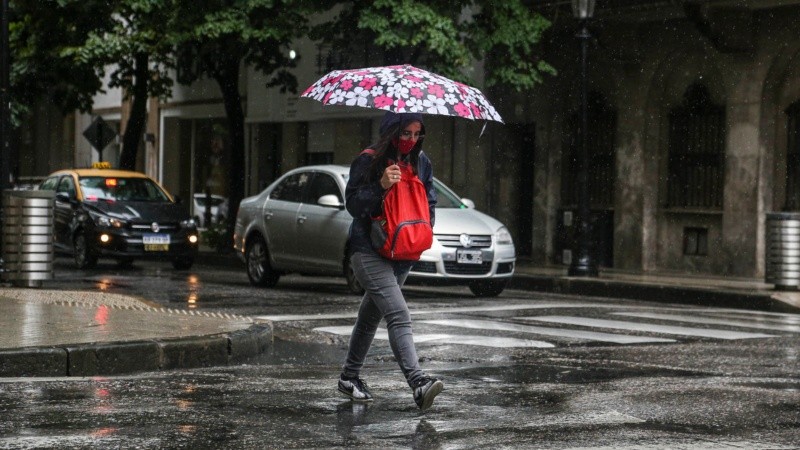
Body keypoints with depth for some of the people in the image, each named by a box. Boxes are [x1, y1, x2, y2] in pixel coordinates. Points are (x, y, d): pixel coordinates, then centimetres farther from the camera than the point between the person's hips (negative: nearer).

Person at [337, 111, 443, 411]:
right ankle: (418, 383, -33)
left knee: (371, 315, 17)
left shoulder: (421, 163, 10)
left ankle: (350, 378, 30)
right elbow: (352, 204, -9)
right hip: (369, 250, -6)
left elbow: (429, 203, 20)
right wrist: (380, 186, -23)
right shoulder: (368, 161, -8)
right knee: (398, 315, -21)